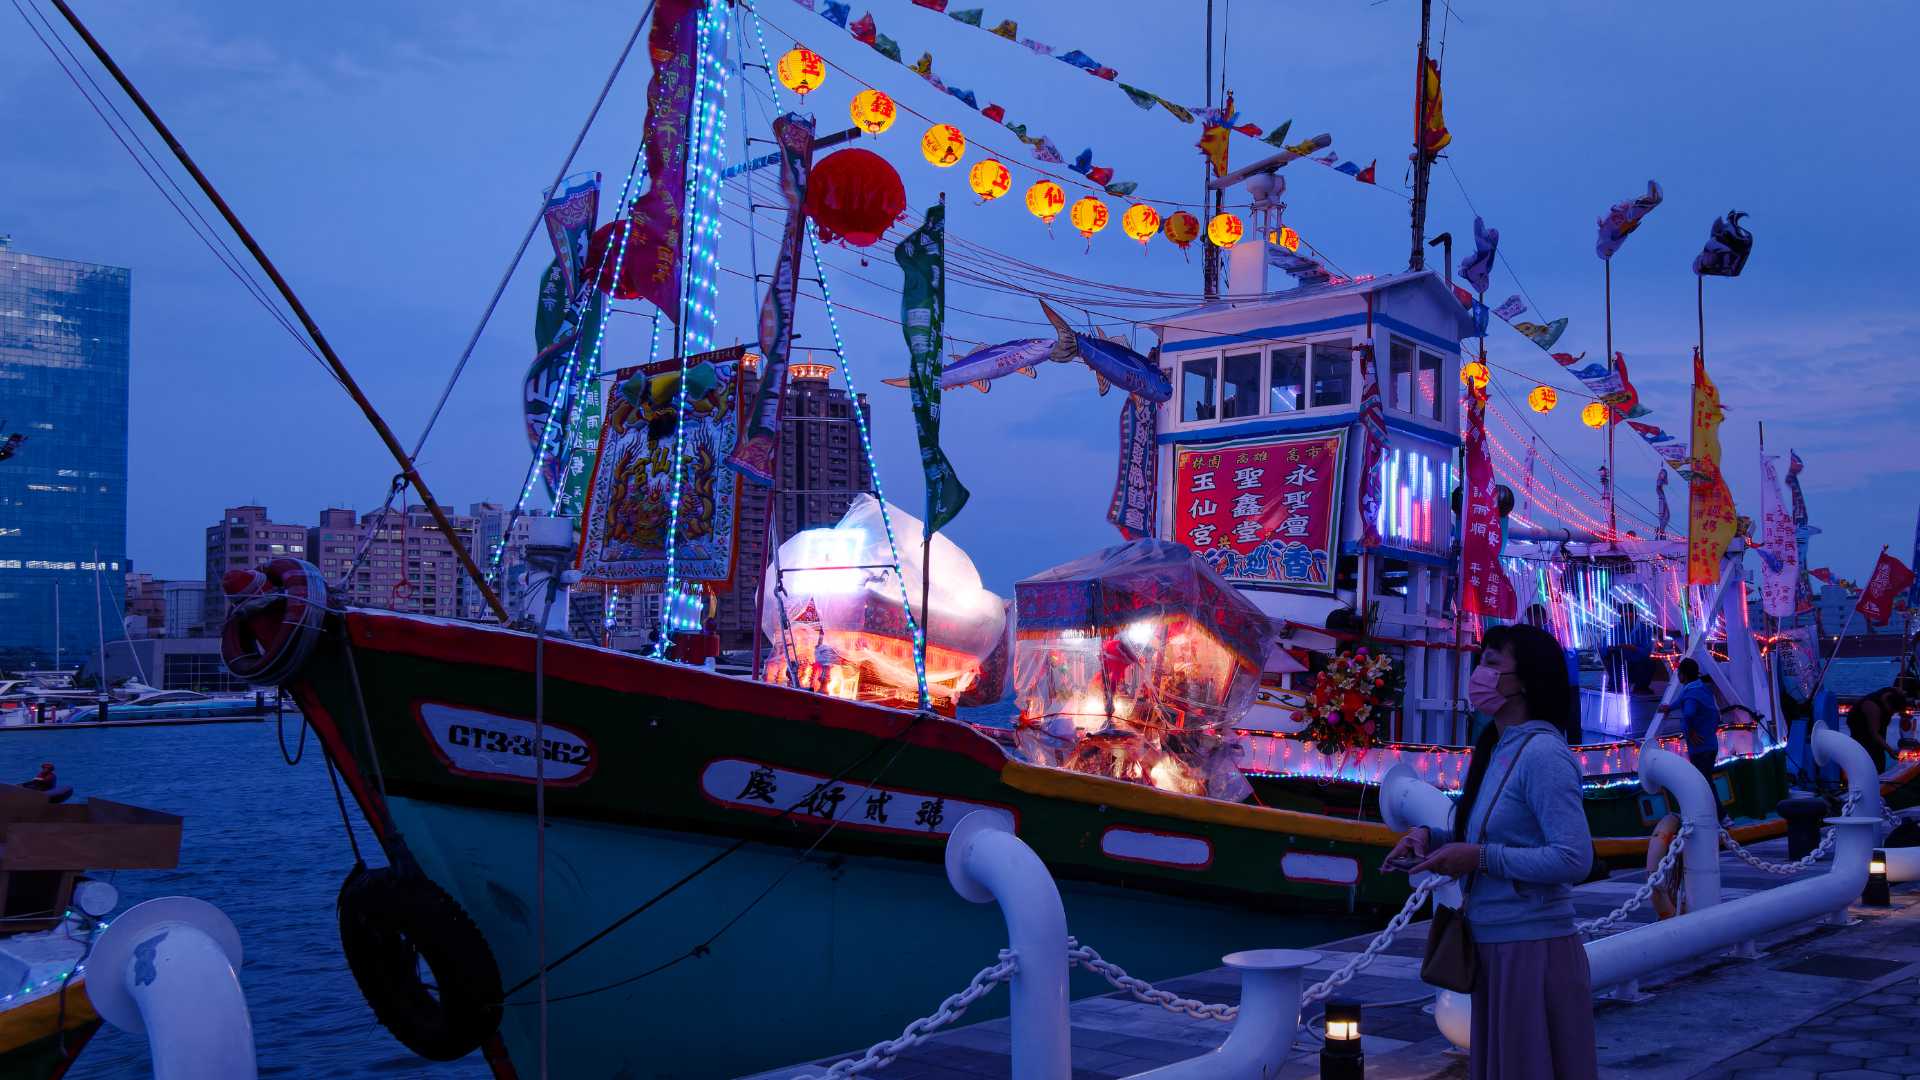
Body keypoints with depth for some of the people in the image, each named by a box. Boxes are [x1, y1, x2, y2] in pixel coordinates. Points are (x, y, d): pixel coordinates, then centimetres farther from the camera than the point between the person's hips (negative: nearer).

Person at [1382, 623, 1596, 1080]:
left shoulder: (1543, 754, -18)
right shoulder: (1497, 750, 9)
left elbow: (1574, 860, -23)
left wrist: (1480, 858, -21)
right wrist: (1430, 835, 3)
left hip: (1533, 947, -9)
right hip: (1494, 944, 9)